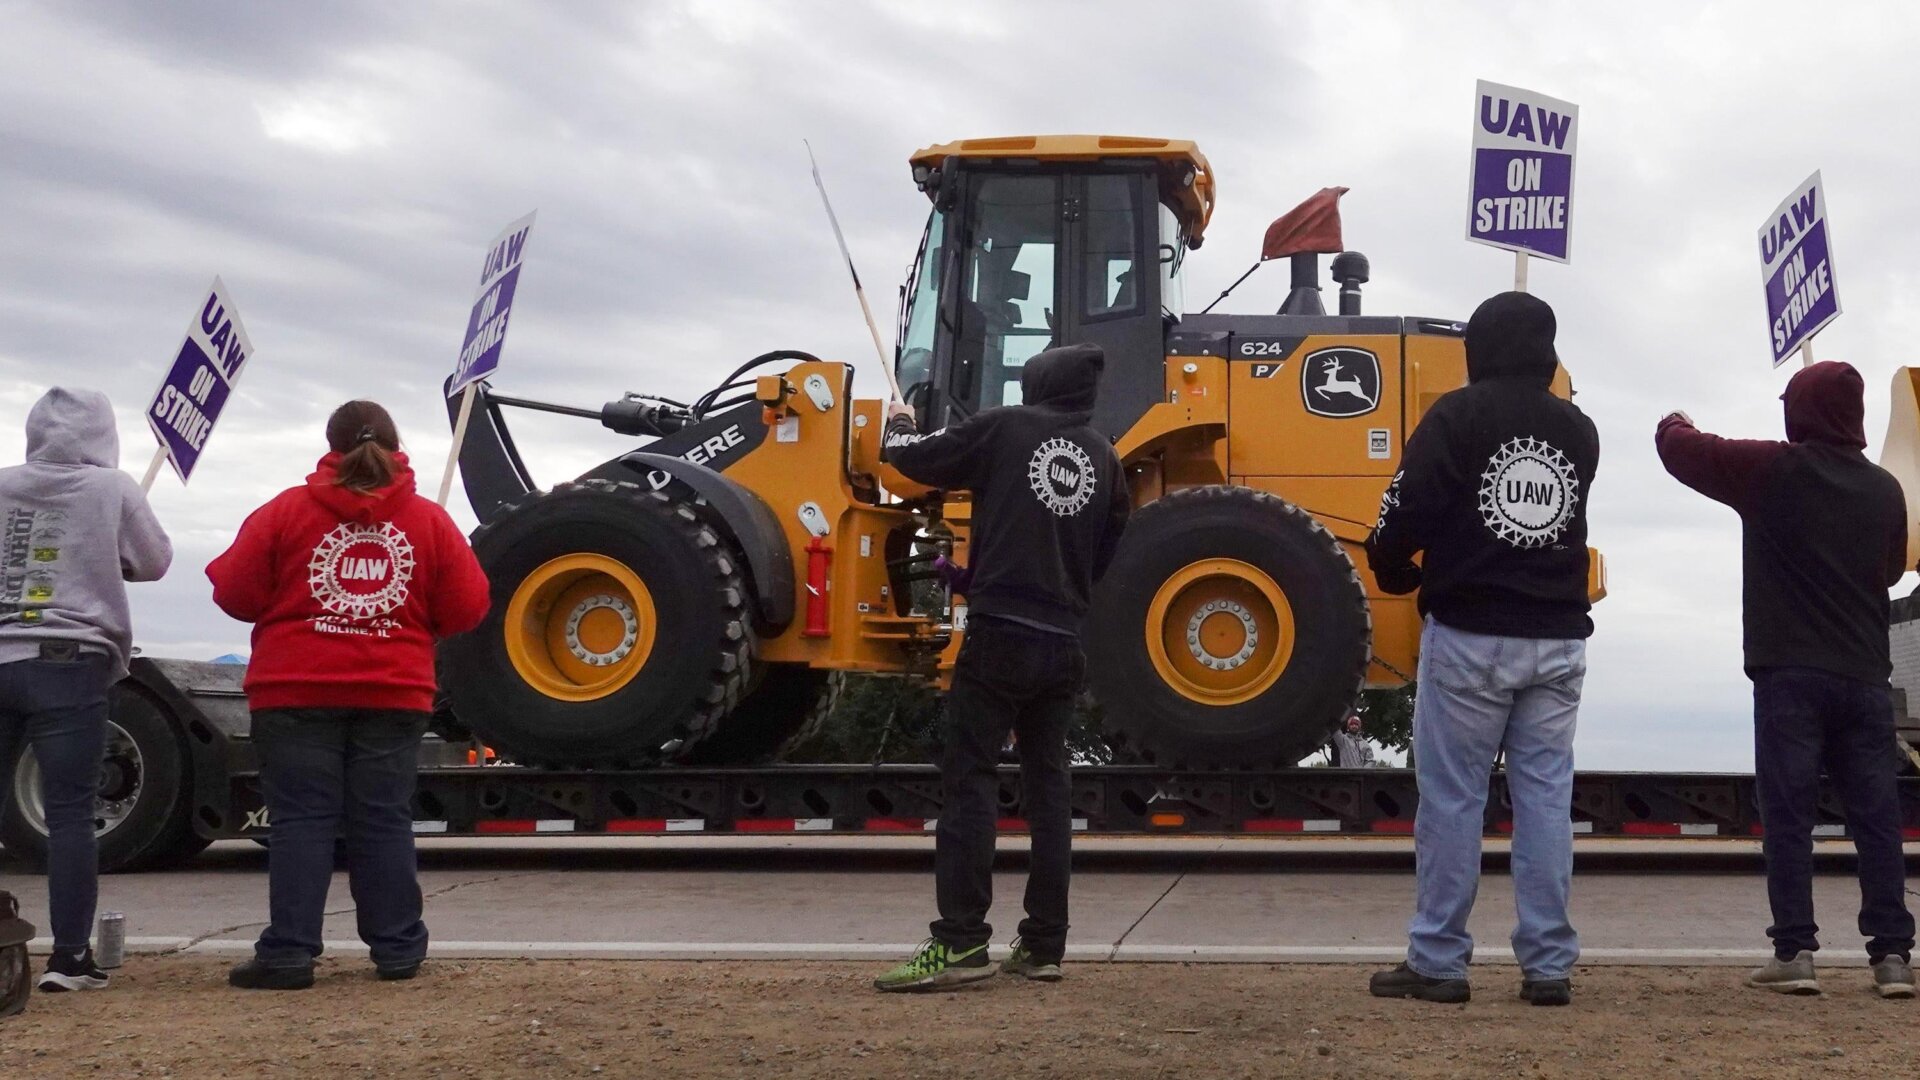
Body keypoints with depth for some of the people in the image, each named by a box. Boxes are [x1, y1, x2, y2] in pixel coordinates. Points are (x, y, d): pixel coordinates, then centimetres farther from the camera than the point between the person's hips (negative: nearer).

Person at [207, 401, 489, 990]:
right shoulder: (430, 521, 3)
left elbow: (236, 594, -2)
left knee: (301, 819, 0)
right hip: (395, 694, 2)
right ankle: (397, 948, 11)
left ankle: (288, 952, -3)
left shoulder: (287, 510, -1)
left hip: (297, 693, -1)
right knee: (384, 821, 7)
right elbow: (465, 609, 3)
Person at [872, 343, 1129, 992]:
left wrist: (898, 432, 31)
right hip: (1062, 644, 5)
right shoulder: (1104, 459, 11)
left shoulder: (1004, 428, 0)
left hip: (999, 633, -5)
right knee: (1047, 784, 11)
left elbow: (916, 461, 8)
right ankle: (1044, 946, 11)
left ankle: (960, 943, -13)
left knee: (968, 780, -6)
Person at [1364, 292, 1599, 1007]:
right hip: (1557, 639, 4)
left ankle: (1437, 962, 5)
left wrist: (1391, 568, 8)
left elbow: (1410, 506, -12)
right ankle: (1549, 966, 8)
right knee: (1546, 798, 6)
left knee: (1451, 797, 1)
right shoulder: (1579, 430, 9)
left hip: (1469, 634, -4)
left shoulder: (1459, 414, -6)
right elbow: (1566, 515, 15)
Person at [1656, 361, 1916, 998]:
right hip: (1865, 676, 4)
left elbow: (1684, 451, 7)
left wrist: (1673, 426, 28)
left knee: (1789, 813, -4)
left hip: (1790, 672, -4)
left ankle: (1794, 952, -8)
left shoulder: (1773, 469, -4)